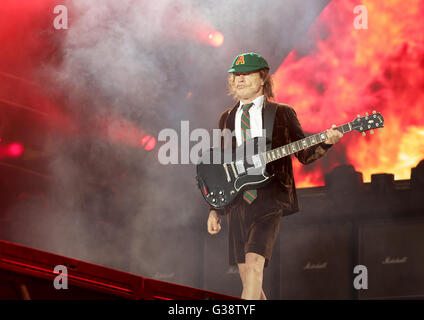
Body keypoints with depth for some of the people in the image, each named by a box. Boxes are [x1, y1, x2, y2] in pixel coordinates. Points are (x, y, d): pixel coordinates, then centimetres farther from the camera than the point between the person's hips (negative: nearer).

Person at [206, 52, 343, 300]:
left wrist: (326, 142, -15)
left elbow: (305, 154, 6)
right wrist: (215, 209, 16)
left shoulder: (282, 114, 7)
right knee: (247, 277, 2)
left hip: (269, 199, -4)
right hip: (236, 203, 4)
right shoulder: (227, 119, 18)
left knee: (254, 264, -23)